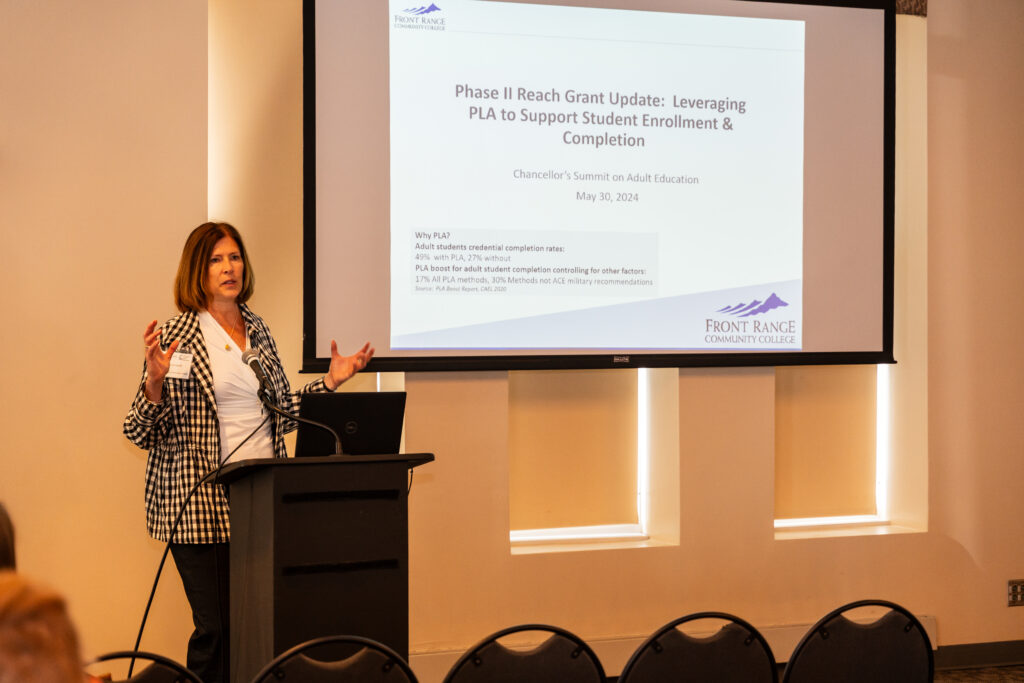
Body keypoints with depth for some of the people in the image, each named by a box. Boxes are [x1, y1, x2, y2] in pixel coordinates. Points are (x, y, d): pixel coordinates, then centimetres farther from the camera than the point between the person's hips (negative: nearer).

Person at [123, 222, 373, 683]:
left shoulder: (259, 332, 13)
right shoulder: (174, 337, -2)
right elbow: (142, 433, -5)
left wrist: (331, 381, 12)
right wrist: (155, 380, -21)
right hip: (200, 503, -5)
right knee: (217, 628, -5)